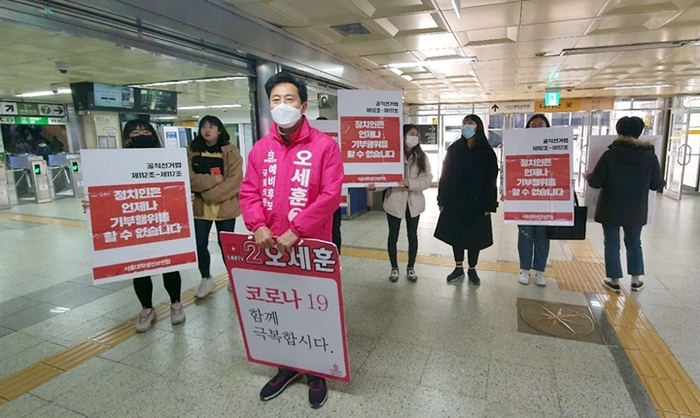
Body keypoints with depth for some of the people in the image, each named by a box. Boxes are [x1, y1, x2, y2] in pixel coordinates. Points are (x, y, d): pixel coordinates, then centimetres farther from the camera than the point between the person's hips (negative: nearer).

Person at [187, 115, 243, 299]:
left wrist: (210, 194, -18)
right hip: (200, 206, 3)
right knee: (200, 244, 7)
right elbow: (190, 178, -5)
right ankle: (206, 279, 29)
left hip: (225, 205, -2)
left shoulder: (230, 151, -3)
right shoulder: (192, 151, 4)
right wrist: (213, 180, -18)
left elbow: (235, 179, -13)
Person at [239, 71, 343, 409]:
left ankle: (316, 372, 35)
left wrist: (295, 231, -21)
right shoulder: (260, 148, 5)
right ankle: (287, 366, 41)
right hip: (270, 246, 4)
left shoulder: (324, 145, -8)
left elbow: (330, 195, -15)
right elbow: (249, 192, 4)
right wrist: (258, 225, -15)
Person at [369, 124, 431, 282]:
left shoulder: (421, 156, -2)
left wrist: (410, 183, -24)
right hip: (395, 200, -2)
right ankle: (394, 268, 27)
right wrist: (374, 184, -32)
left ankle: (411, 268, 30)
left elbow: (427, 179, -8)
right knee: (393, 235, 9)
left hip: (414, 201, 3)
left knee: (412, 235, 13)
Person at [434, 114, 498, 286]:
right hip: (455, 201, 2)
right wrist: (442, 200, -2)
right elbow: (445, 175, 2)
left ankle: (472, 270, 23)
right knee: (456, 235, 8)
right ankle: (458, 268, 23)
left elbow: (491, 180, -4)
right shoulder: (454, 149, 3)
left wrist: (489, 205, -9)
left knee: (475, 237, 7)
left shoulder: (487, 152, -1)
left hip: (477, 202, -1)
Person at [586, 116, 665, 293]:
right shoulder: (650, 156, -5)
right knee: (634, 243, 19)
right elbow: (657, 185, 1)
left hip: (611, 209, -3)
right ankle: (636, 280, 26)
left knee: (612, 244, 8)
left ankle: (614, 281, 14)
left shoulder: (610, 154, -13)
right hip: (636, 210, 3)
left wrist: (588, 176, 11)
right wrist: (663, 183, 25)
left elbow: (596, 182, -11)